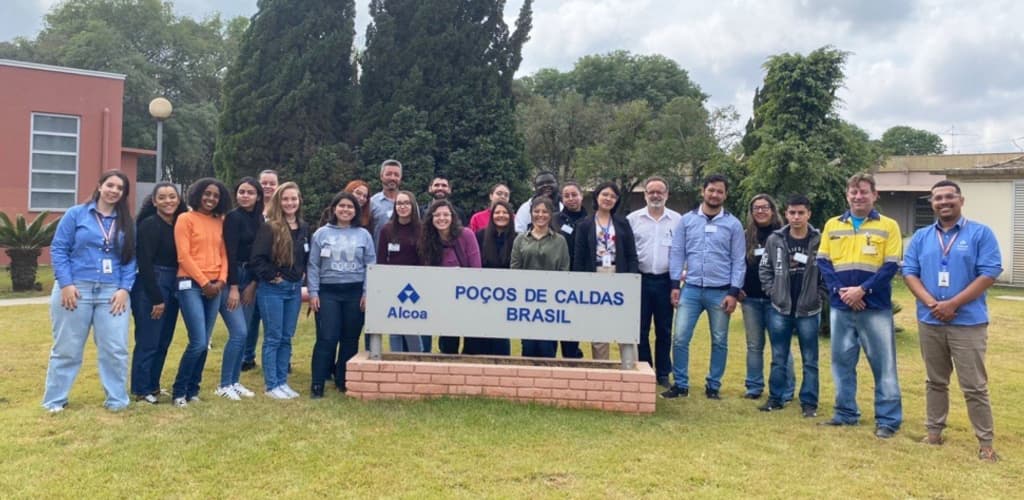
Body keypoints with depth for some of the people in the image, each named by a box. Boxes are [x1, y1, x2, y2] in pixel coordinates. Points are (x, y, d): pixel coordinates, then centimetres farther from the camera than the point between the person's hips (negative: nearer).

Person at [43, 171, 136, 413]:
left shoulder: (127, 223, 10)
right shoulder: (76, 214, 2)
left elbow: (130, 259, 7)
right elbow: (58, 249, -1)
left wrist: (124, 288, -5)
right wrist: (66, 283, -10)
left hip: (112, 293, 2)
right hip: (75, 290, -2)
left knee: (115, 349, 2)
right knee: (67, 348, 7)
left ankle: (117, 399, 14)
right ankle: (55, 400, 20)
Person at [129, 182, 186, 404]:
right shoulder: (150, 224, -11)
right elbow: (145, 263, -15)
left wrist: (171, 294, 7)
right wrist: (156, 298, -16)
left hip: (172, 288, 7)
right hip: (150, 288, -7)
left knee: (163, 342, 13)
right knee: (148, 342, 0)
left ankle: (153, 386, 26)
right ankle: (141, 390, 12)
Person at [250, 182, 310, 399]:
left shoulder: (304, 228, 8)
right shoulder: (269, 228, -11)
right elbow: (257, 259, -16)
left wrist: (302, 274, 7)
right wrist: (271, 276, -13)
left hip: (295, 288, 6)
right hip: (272, 289, -6)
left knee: (287, 338, 11)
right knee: (273, 338, 0)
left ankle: (282, 382, 20)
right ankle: (271, 385, 8)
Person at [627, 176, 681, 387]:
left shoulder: (677, 220, 5)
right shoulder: (633, 219, 4)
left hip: (666, 281, 0)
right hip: (640, 280, 0)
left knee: (664, 330, 7)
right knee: (640, 329, 5)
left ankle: (663, 373, 18)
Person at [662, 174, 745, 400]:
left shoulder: (733, 224, 2)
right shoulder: (687, 220, 4)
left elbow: (738, 261, 2)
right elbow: (677, 253, 4)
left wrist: (734, 292, -5)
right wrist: (675, 285, -3)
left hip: (720, 292, 0)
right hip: (691, 289, 0)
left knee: (719, 341, 8)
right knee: (680, 338, -3)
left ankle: (713, 386, 21)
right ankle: (680, 384, 10)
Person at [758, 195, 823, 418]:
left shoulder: (820, 241, -8)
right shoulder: (774, 240, -1)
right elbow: (764, 269, 7)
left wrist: (819, 297, -7)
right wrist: (772, 292, -2)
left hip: (808, 311, -2)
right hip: (779, 309, 2)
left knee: (810, 360, 8)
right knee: (779, 359, 12)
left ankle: (809, 402, 17)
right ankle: (776, 398, 22)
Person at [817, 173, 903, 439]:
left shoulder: (888, 226, 1)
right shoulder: (832, 225, 9)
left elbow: (891, 266, -5)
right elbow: (823, 262, 5)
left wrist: (863, 290, -16)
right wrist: (839, 290, -10)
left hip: (875, 307, -3)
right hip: (840, 306, 3)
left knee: (883, 364, 1)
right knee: (842, 361, 11)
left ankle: (888, 419, 10)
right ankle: (846, 412, 23)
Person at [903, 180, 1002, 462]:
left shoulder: (981, 234, -1)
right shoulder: (921, 237, 9)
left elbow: (990, 273, -9)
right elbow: (909, 272, 4)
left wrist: (953, 304, -15)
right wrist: (931, 303, -12)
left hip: (968, 322, -3)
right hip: (929, 322, 4)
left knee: (974, 386, -1)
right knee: (935, 382, 14)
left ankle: (985, 442, 8)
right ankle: (934, 432, 23)